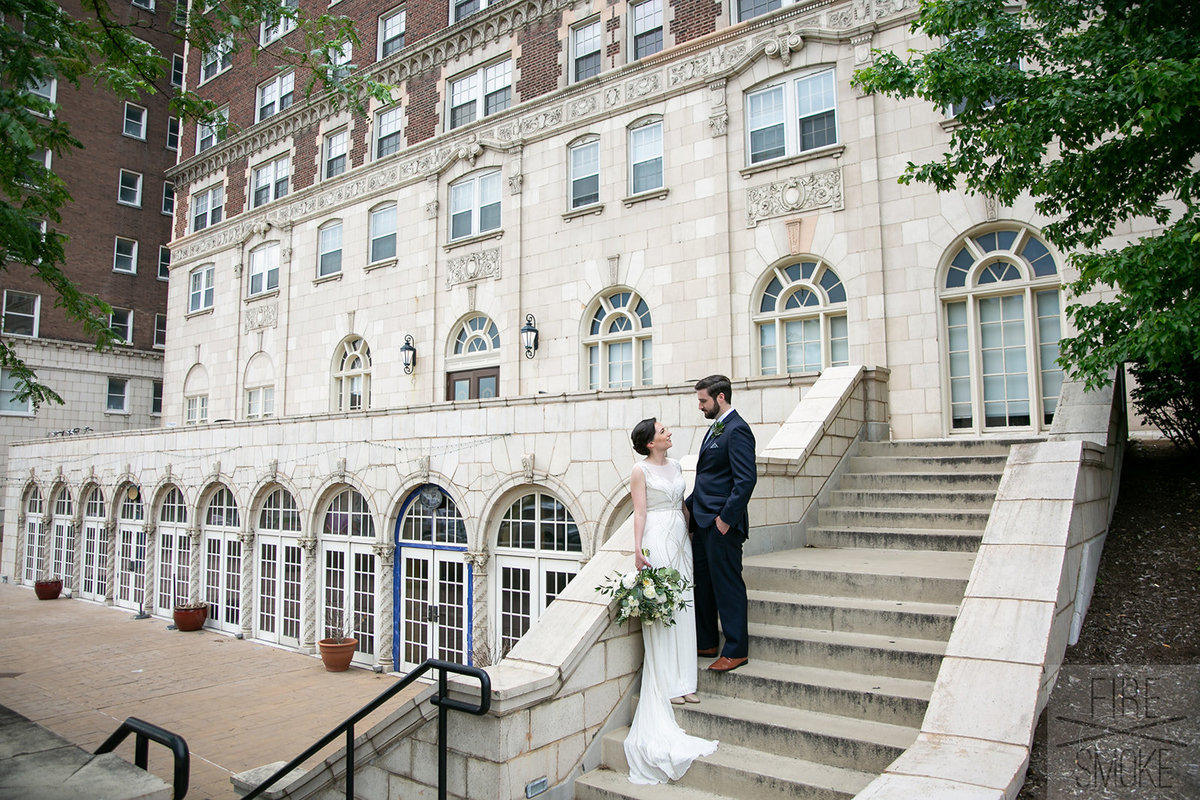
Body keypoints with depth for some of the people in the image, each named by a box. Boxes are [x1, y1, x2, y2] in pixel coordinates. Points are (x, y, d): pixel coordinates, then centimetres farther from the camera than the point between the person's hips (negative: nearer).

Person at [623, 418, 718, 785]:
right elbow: (640, 512, -10)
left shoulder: (675, 465, 14)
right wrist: (638, 549, -17)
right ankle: (667, 685, 5)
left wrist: (689, 532, 14)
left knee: (683, 607, 7)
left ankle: (683, 682, 14)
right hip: (657, 540, -7)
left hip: (680, 538, 7)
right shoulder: (641, 471, -5)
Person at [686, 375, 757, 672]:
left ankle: (736, 651, 13)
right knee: (702, 584, 16)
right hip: (703, 524, 10)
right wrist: (689, 504, 13)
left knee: (728, 586, 1)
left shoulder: (736, 430, -15)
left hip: (722, 525, -10)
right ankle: (706, 643, 29)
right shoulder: (715, 428, 16)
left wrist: (726, 519, -21)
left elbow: (746, 479, -22)